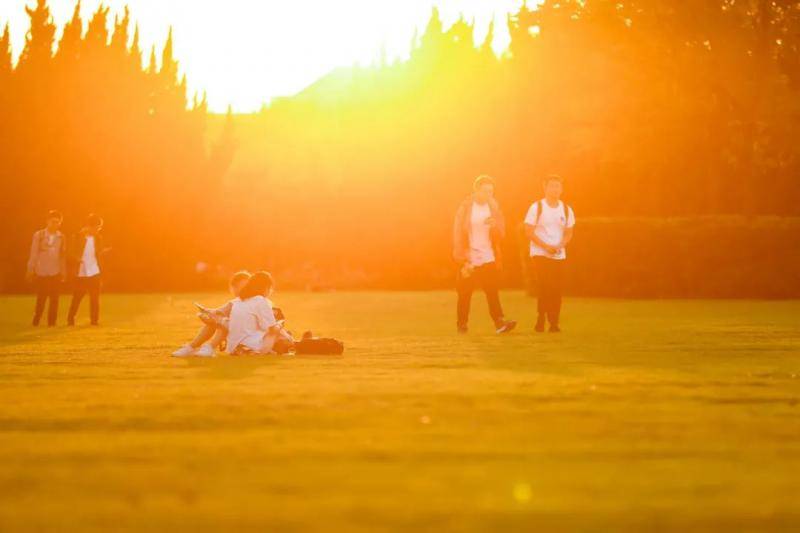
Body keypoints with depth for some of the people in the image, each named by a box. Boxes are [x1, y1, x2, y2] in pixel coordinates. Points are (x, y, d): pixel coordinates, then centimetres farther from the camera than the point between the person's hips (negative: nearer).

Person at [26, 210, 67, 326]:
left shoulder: (61, 237, 3)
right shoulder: (38, 235, -3)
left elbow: (63, 256, 7)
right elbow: (33, 254, 0)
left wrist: (63, 273, 6)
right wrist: (30, 271, 0)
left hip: (56, 273, 2)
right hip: (41, 273, -2)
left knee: (54, 300, 1)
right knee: (41, 299, 1)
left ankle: (51, 322, 9)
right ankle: (36, 322, 14)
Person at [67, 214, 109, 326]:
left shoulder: (97, 237, 5)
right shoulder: (79, 236, -5)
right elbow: (73, 252, 0)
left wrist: (103, 251, -9)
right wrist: (77, 258, -19)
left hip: (94, 271, 3)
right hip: (81, 272, -3)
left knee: (95, 297, 2)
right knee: (77, 297, 1)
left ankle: (94, 320, 9)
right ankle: (70, 319, 12)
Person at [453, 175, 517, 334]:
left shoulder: (494, 208, 8)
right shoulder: (465, 208, -3)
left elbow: (501, 235, 8)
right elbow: (458, 235, -4)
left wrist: (495, 226, -16)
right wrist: (463, 261, -11)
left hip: (489, 259, 2)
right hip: (469, 260, -2)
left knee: (493, 292, -9)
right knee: (465, 294, 4)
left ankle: (500, 322, -17)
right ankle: (462, 324, 14)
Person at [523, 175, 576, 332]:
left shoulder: (566, 210, 8)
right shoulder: (537, 207, -3)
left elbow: (569, 233, 12)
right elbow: (529, 232, -6)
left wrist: (560, 245, -9)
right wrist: (545, 246, -17)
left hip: (559, 255, 4)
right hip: (540, 254, -4)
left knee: (557, 289, 0)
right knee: (546, 287, -13)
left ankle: (554, 323, 8)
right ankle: (541, 319, -4)